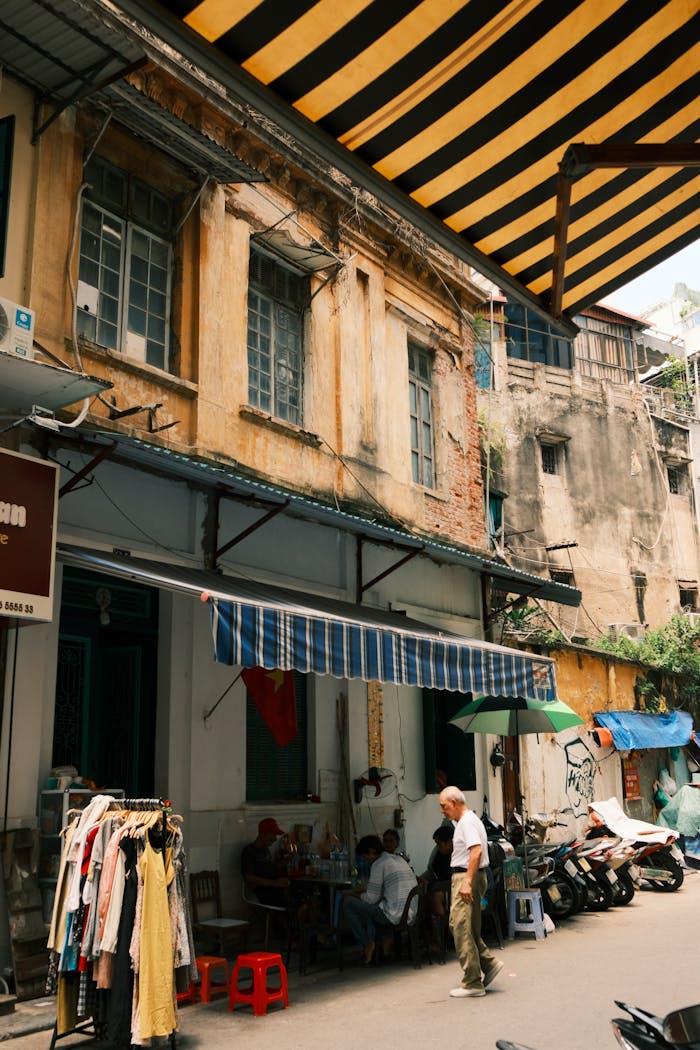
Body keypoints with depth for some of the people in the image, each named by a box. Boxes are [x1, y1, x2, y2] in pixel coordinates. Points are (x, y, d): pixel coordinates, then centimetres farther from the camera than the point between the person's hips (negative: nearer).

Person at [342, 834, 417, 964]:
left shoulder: (379, 864, -7)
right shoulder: (399, 859, 18)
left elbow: (371, 898, -7)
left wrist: (354, 894, 10)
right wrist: (360, 891, 24)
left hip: (394, 916, -9)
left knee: (348, 902, 1)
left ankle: (367, 945, 6)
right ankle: (387, 938, 15)